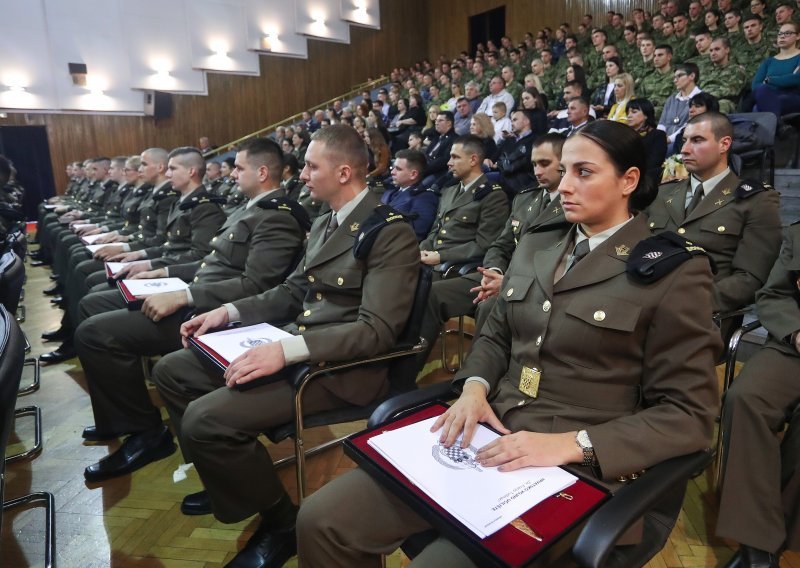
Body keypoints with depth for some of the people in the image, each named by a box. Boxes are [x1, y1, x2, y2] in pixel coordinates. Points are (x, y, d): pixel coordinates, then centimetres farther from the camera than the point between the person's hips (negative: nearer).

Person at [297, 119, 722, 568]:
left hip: (575, 470, -4)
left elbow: (690, 414, -7)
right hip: (486, 437, 5)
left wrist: (573, 443, -19)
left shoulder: (676, 271, -5)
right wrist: (474, 386, -3)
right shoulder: (535, 246, 13)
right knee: (322, 520, -7)